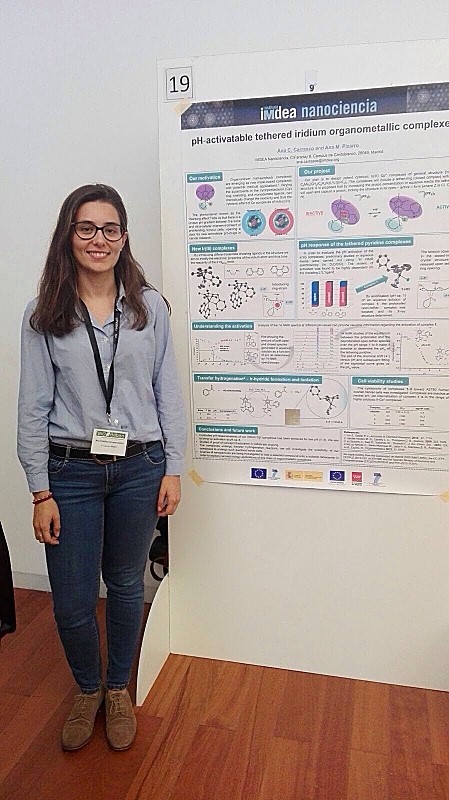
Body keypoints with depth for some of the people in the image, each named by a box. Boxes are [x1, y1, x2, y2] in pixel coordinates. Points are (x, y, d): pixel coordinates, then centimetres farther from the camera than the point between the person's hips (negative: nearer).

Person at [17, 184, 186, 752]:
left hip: (139, 468, 1)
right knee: (72, 601, 8)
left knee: (126, 584, 16)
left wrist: (172, 469, 0)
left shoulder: (149, 307, 0)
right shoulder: (43, 315, -3)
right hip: (71, 471, 0)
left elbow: (169, 394, 3)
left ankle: (118, 689, 42)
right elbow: (32, 409, -3)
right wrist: (41, 493, -4)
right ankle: (87, 690, 40)